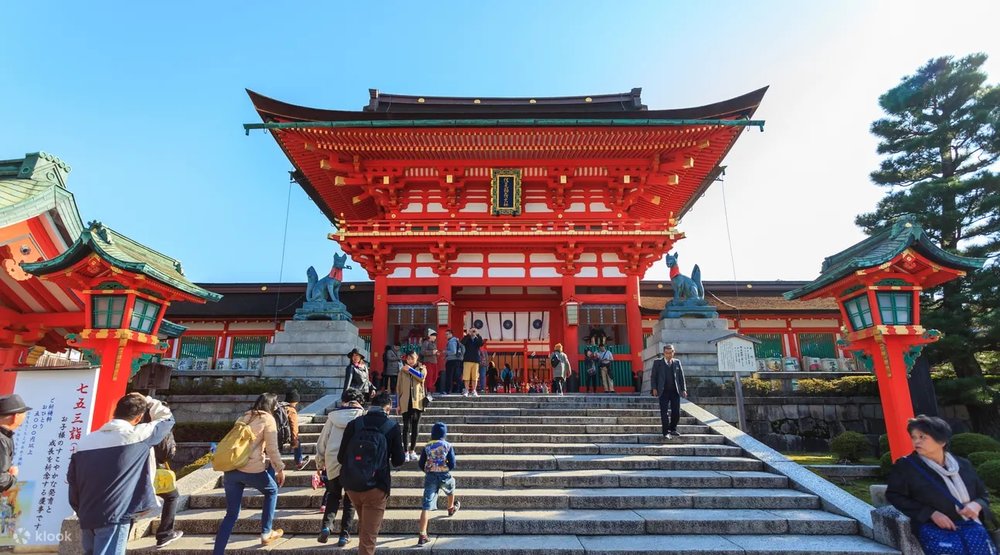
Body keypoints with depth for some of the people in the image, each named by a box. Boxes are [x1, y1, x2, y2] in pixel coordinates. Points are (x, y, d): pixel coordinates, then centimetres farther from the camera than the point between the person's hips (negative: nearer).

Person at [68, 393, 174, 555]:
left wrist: (81, 510, 21)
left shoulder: (86, 440, 7)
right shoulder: (138, 435, -9)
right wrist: (146, 400, 17)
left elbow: (72, 478, 11)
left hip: (87, 517, 6)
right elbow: (166, 418, 7)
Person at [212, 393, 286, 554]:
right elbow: (272, 449, -5)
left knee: (231, 514, 13)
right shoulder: (268, 419, 0)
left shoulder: (243, 417, 19)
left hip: (231, 469, 6)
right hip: (252, 469, -5)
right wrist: (280, 469, 6)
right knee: (272, 490, 22)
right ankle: (266, 533, 23)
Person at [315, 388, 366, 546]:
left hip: (333, 463, 2)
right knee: (350, 499, 15)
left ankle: (326, 525, 5)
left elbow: (321, 443, 8)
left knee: (333, 495, 22)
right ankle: (344, 534, 14)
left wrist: (319, 464, 20)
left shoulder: (333, 417, 3)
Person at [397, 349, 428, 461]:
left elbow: (422, 377, -14)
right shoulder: (402, 371, 10)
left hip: (417, 401, 0)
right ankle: (405, 451, -1)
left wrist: (410, 369, -10)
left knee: (415, 426, 6)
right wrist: (398, 404, 4)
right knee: (406, 426, -4)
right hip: (405, 402, 0)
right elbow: (399, 387, 8)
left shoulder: (422, 368, 8)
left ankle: (412, 450, 16)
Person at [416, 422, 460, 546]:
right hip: (444, 476, 0)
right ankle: (451, 509, 58)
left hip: (430, 477, 0)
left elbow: (421, 465, 5)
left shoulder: (426, 447, 4)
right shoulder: (448, 446, -1)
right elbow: (452, 464, -5)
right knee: (451, 488, 35)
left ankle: (422, 536, -10)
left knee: (426, 506, -4)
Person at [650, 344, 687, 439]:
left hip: (675, 391, 2)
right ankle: (666, 432, 5)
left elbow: (681, 376, 10)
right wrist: (654, 388, -5)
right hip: (663, 391, -2)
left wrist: (683, 389, 2)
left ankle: (673, 429, 22)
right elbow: (654, 376, 4)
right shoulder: (657, 362, 4)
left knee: (676, 412, 3)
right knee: (664, 412, -3)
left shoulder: (677, 362, 11)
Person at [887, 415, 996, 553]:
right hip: (933, 527, -4)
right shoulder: (905, 466, -1)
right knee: (954, 550, -30)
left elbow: (983, 495, 22)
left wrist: (976, 505, -2)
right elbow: (894, 496, -4)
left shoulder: (963, 465, 12)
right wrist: (931, 513, -12)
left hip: (968, 524, 4)